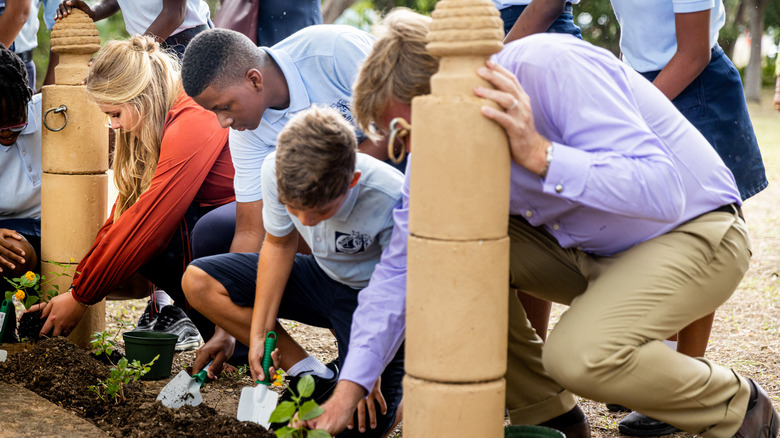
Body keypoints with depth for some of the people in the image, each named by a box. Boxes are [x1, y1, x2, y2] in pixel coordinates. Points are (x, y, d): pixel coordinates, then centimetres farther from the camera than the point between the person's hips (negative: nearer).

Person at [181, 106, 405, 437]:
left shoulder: (390, 199, -35)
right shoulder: (277, 171, -22)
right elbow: (279, 244, -4)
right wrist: (259, 333, -5)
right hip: (320, 276, 6)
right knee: (198, 282, -11)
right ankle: (306, 374, -4)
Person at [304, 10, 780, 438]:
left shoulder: (553, 68, -28)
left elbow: (662, 190, -34)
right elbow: (403, 263, -1)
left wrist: (538, 153, -42)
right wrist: (349, 387, -6)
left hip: (695, 232, -7)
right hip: (588, 247, 7)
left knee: (580, 353, -30)